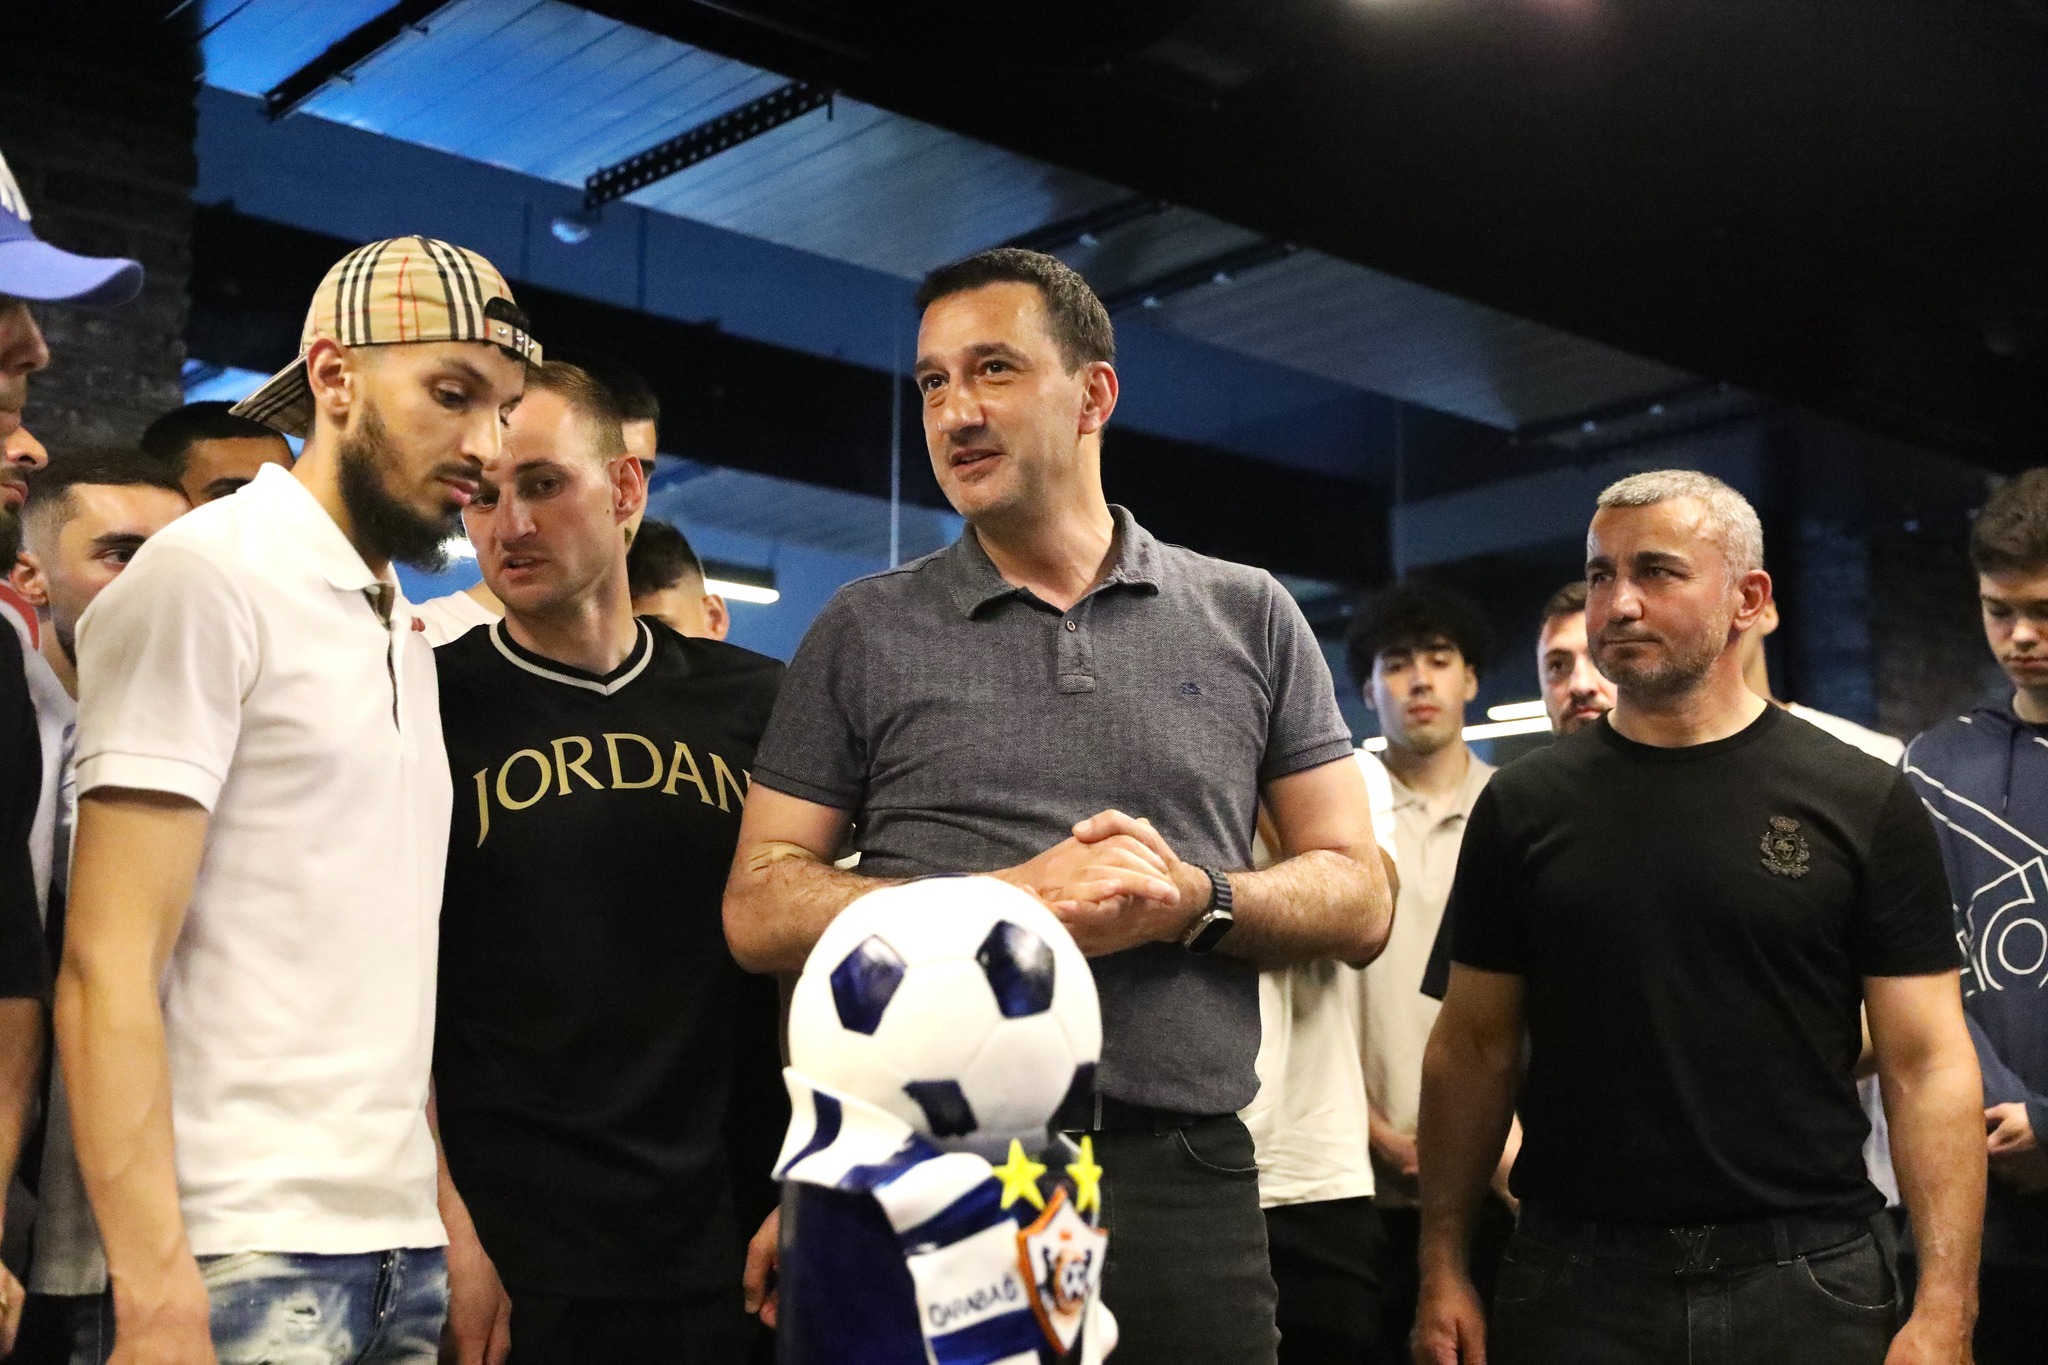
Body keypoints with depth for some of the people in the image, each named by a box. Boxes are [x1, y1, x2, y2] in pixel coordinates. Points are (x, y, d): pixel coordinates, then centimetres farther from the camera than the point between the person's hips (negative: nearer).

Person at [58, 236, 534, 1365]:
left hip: (403, 1247, 7)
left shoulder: (404, 638, 15)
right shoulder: (207, 575, -8)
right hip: (250, 1260, -7)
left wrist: (457, 1228, 8)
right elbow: (107, 966, -14)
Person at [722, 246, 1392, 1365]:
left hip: (1184, 1177, 1)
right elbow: (759, 912, 1)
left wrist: (1197, 899, -13)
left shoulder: (1249, 619, 9)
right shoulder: (863, 632, 6)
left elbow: (1357, 900, 8)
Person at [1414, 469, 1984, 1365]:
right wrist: (1441, 1268, 1)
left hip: (1804, 1278, -1)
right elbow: (1474, 1048, 6)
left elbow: (1927, 1065, -3)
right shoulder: (1524, 805, 4)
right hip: (1572, 1281, 1)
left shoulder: (1863, 804, -2)